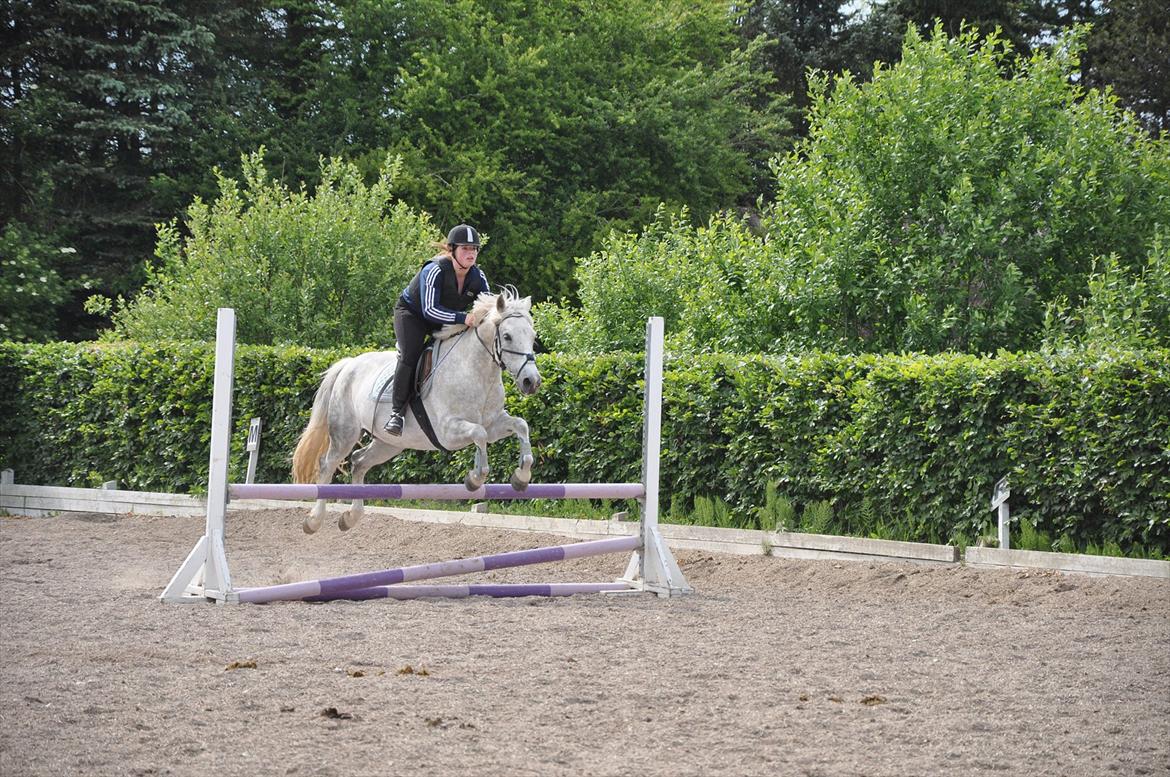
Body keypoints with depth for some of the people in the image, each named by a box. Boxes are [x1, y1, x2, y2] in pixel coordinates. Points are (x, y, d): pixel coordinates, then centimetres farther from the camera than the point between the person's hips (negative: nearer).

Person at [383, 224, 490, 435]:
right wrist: (462, 318, -50)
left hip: (446, 320, 6)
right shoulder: (434, 271, -32)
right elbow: (430, 310, -39)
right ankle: (397, 411, -25)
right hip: (412, 313, -6)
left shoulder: (478, 276, -14)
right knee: (410, 355, -27)